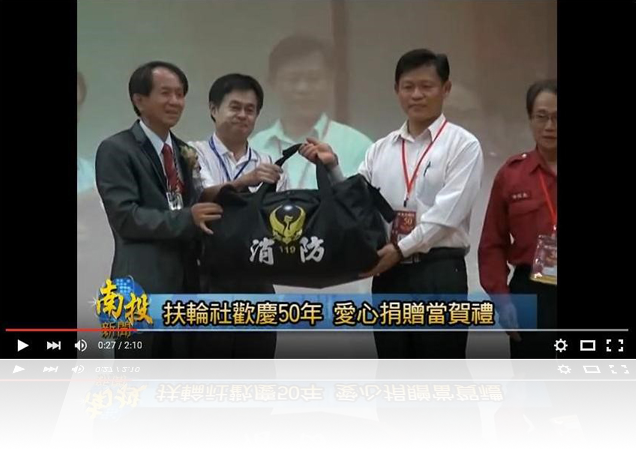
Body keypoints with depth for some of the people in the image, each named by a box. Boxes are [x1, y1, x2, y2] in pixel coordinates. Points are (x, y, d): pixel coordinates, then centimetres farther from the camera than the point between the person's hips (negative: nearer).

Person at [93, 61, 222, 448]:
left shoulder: (186, 151, 17)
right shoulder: (116, 150, -5)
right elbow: (125, 216, -16)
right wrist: (186, 219, -24)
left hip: (185, 285, 7)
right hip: (142, 288, -7)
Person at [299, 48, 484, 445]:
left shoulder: (463, 145, -2)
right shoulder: (381, 149, 13)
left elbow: (446, 214, -13)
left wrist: (401, 249, -20)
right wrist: (332, 167, -5)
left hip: (440, 271, -5)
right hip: (389, 272, 5)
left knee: (444, 371, 0)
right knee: (394, 370, 13)